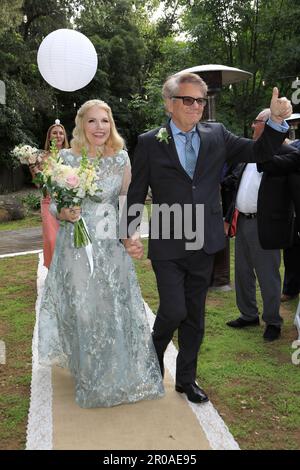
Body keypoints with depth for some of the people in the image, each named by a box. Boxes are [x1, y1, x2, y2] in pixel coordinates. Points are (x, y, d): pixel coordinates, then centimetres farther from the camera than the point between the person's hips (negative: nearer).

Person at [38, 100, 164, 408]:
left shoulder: (121, 158, 2)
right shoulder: (66, 158, -4)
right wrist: (65, 214, -20)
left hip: (112, 246, 2)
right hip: (77, 246, -1)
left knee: (116, 308, 8)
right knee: (83, 310, 6)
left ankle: (122, 373, 30)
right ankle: (91, 376, 28)